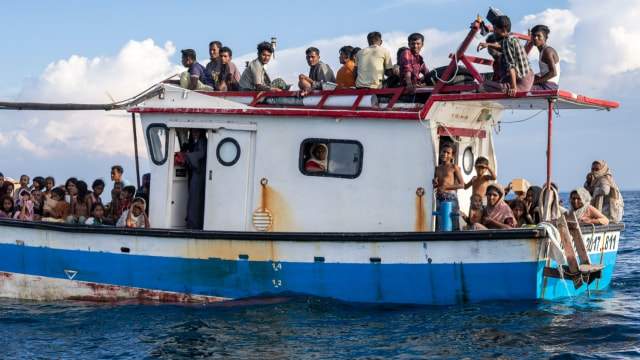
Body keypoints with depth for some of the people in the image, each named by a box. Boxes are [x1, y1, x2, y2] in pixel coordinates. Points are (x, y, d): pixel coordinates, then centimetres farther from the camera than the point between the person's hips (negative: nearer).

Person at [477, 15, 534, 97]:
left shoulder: (508, 40, -20)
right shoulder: (513, 37, 9)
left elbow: (511, 66, -26)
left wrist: (513, 87, -29)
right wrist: (488, 45, 29)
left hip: (521, 84, -10)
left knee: (482, 87, -15)